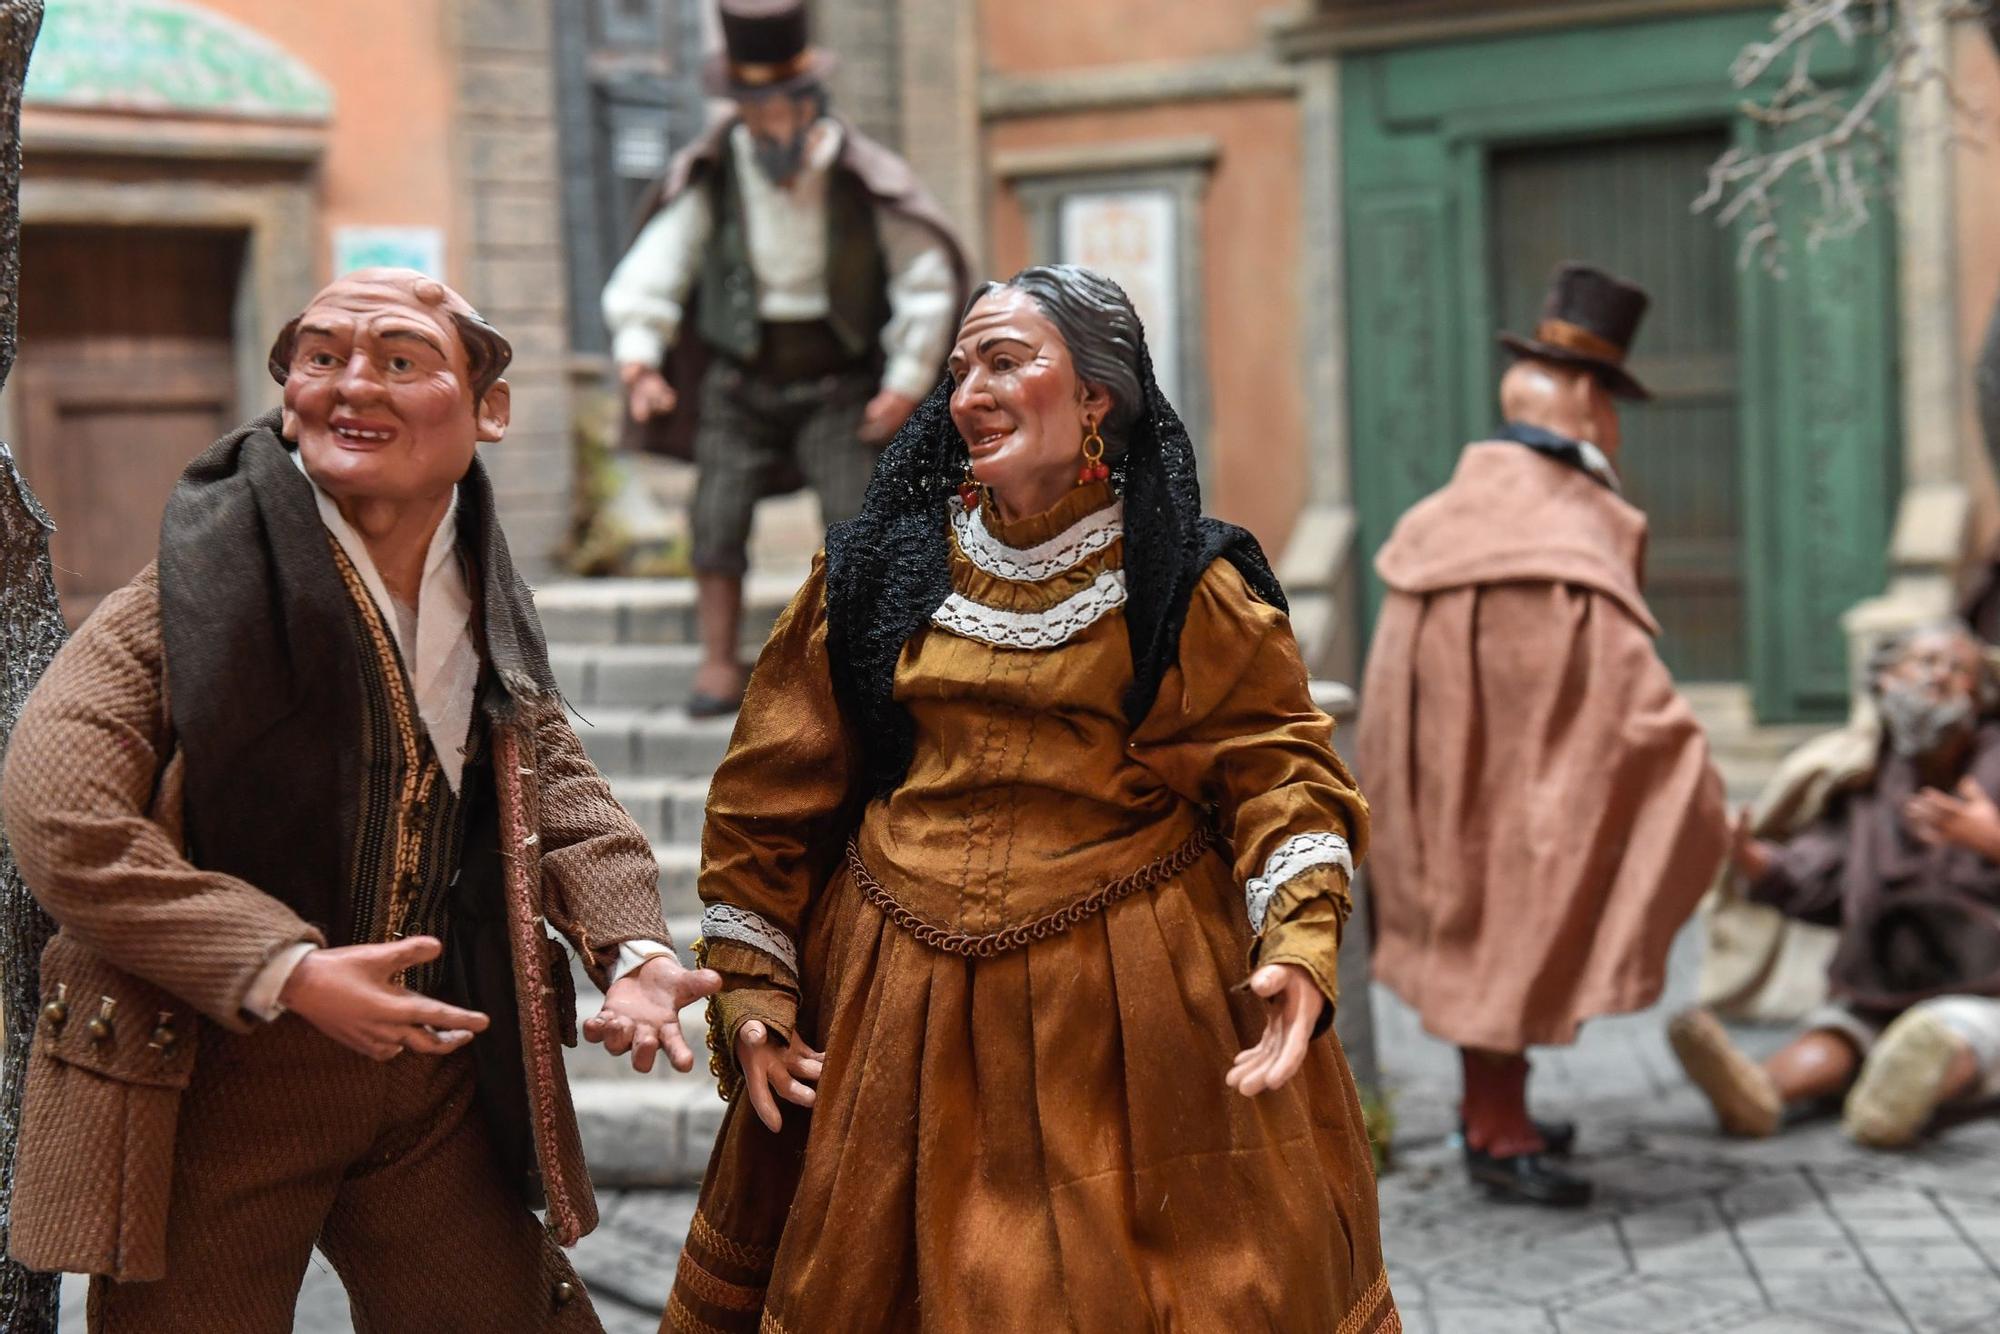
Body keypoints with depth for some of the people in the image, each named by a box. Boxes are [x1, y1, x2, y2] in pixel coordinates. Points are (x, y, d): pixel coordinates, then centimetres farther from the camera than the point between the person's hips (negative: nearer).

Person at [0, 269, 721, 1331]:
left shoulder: (485, 598, 5)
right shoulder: (203, 576, -14)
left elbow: (555, 786, 15)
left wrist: (632, 947, -5)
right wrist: (288, 973, -26)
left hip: (440, 1071, 5)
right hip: (214, 1075, -5)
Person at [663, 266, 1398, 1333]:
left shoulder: (1187, 583, 0)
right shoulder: (880, 573, 7)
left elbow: (1275, 763, -5)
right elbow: (773, 793, 9)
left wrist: (1300, 943, -21)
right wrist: (749, 985, 3)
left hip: (1128, 1006, -3)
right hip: (896, 1005, 3)